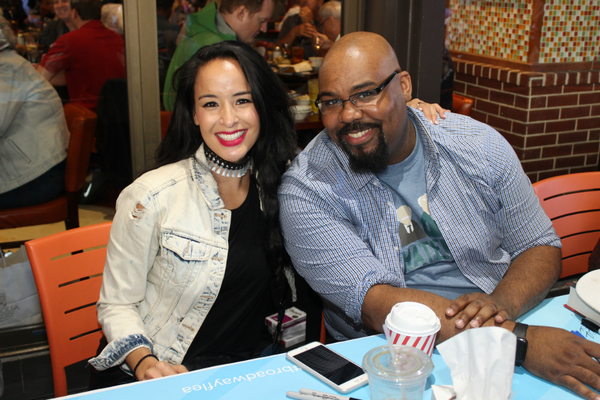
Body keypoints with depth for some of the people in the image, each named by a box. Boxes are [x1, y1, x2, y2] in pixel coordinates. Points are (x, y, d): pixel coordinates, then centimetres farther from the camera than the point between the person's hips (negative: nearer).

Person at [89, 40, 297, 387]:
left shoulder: (280, 185, 0)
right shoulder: (152, 196, -11)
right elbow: (117, 304, -5)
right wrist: (145, 363, -21)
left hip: (245, 370, 3)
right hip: (164, 377, -2)